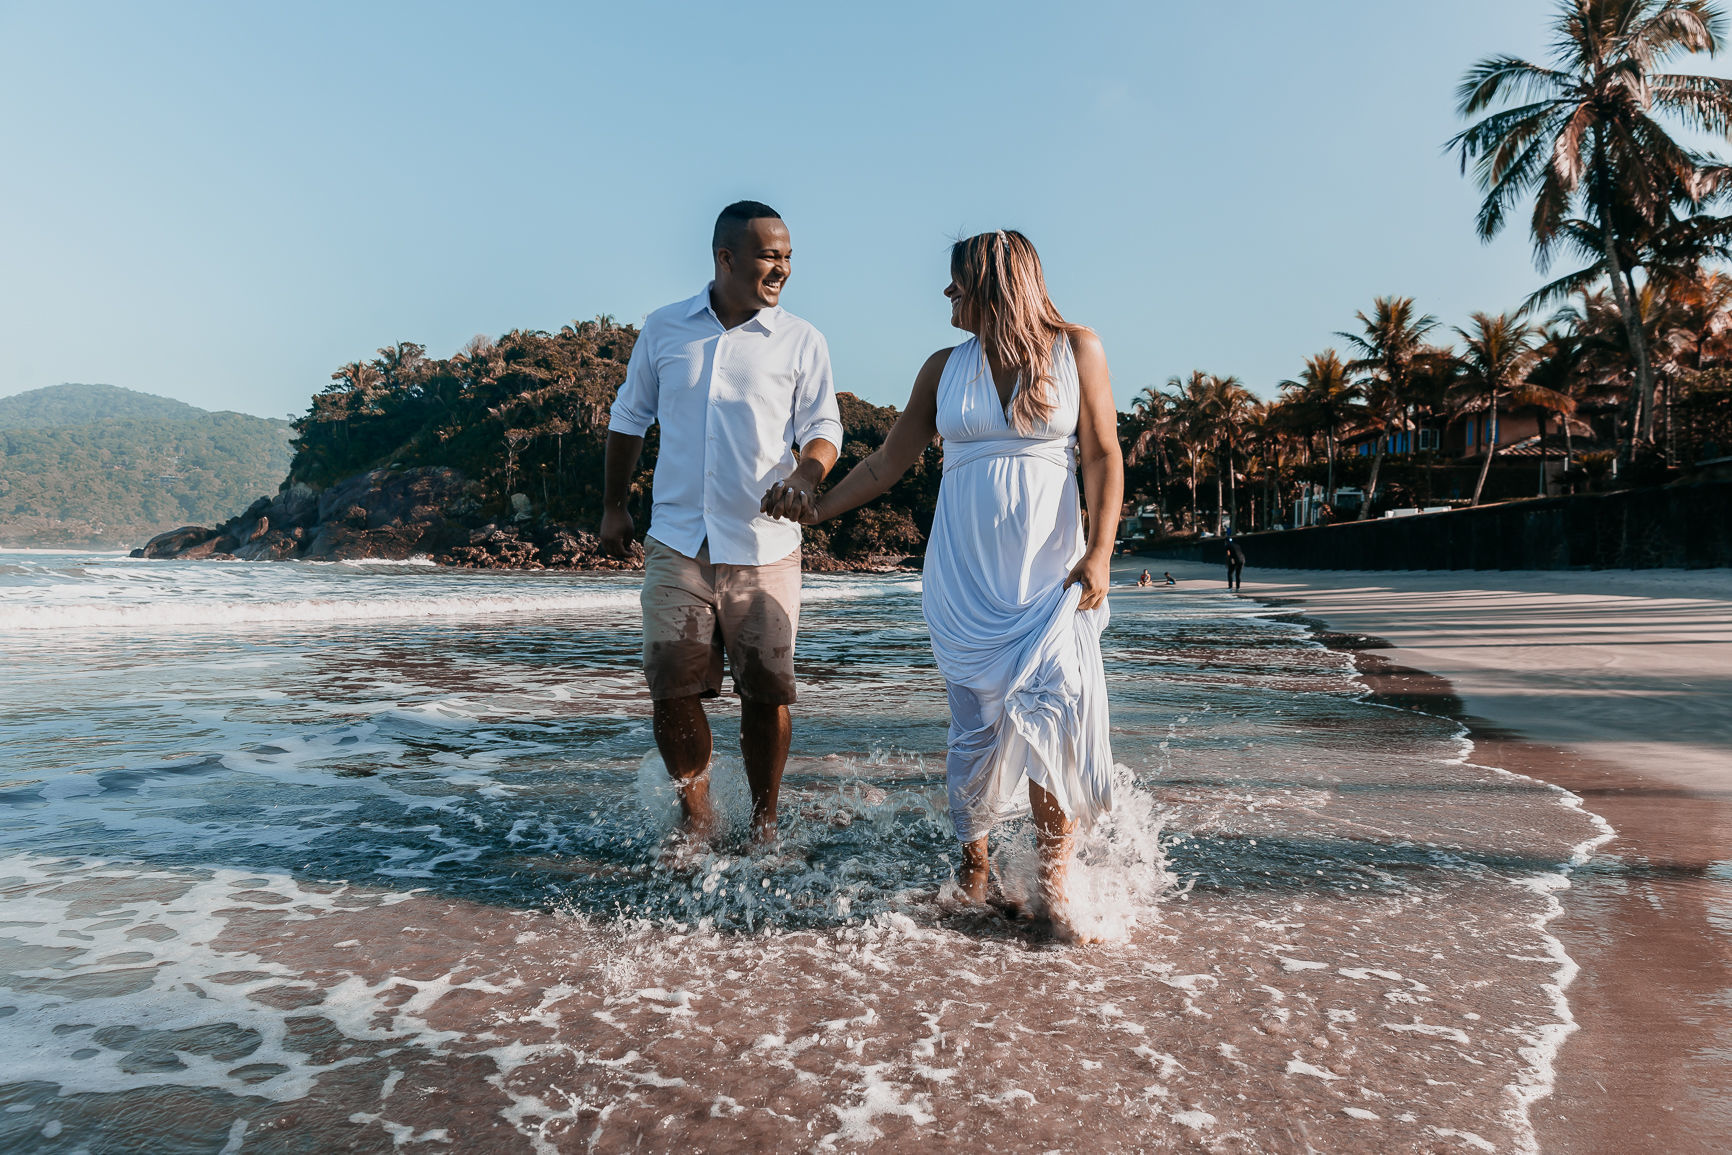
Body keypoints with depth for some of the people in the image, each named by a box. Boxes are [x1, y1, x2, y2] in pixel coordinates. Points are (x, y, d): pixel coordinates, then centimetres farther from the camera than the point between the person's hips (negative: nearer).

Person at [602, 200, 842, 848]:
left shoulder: (801, 341, 3)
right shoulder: (663, 330, 8)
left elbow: (823, 427, 3)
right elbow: (629, 418, 18)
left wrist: (805, 475, -20)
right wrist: (613, 506, 18)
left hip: (765, 549, -1)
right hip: (676, 544, 1)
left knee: (766, 690, 2)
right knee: (672, 687, -1)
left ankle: (764, 823, 22)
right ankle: (696, 821, 19)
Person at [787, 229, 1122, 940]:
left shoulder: (1076, 349, 6)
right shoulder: (945, 367, 12)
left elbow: (1102, 455, 1)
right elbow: (886, 465, 15)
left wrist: (1100, 552, -11)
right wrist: (806, 512, 13)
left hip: (1050, 569, -2)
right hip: (964, 572, 2)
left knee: (1055, 708, -16)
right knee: (977, 722, -3)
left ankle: (1053, 885, -7)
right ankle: (973, 863, 16)